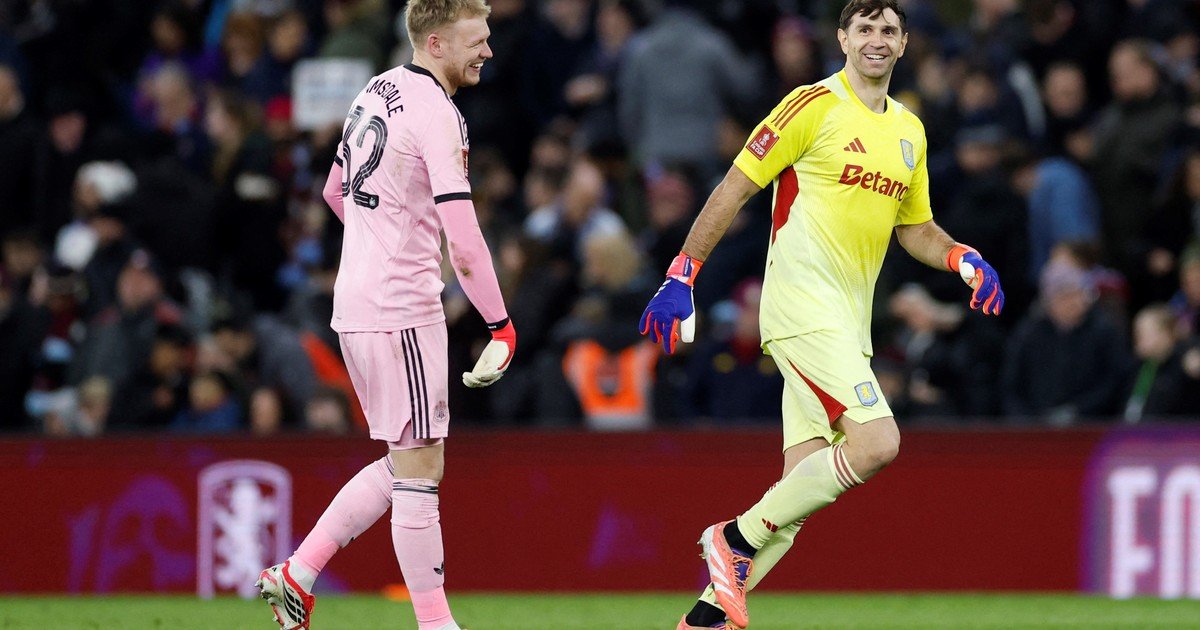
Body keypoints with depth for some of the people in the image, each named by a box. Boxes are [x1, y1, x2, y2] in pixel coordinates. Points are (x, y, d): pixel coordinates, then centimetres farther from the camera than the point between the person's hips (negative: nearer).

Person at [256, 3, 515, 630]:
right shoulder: (435, 113, -15)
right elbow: (463, 242, -22)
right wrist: (502, 330, -20)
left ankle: (295, 575, 13)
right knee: (419, 466, -4)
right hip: (402, 308, -9)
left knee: (406, 463, 15)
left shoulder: (376, 92, 13)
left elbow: (335, 191, 28)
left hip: (354, 306, 9)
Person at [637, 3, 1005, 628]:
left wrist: (962, 259, 5)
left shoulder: (909, 130, 16)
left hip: (849, 323, 8)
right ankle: (736, 538, -9)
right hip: (804, 310, -8)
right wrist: (681, 276, -8)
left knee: (801, 487, 2)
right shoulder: (814, 105, -6)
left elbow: (916, 229, 26)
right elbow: (734, 189, -4)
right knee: (876, 442, -22)